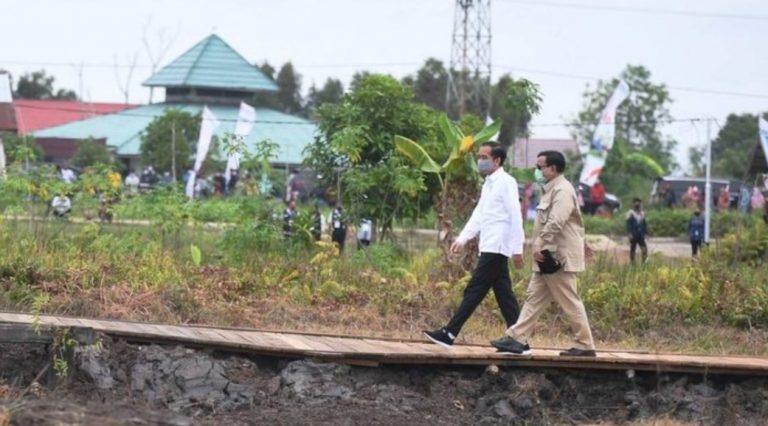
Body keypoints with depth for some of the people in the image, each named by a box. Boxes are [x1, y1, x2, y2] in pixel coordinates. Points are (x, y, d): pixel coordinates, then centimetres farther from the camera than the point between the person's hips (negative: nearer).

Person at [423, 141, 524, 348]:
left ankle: (449, 334, -10)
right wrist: (462, 239, 11)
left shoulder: (506, 183, -10)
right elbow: (478, 215, 20)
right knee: (504, 295, 7)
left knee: (474, 291, -9)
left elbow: (515, 217, -14)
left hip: (496, 248, -10)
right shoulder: (489, 184, 19)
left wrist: (517, 249, -17)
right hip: (489, 248, 10)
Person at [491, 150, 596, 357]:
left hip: (558, 257, -11)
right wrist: (580, 243, 33)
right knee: (534, 297, 7)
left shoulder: (562, 190, -16)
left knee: (570, 303, -4)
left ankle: (586, 346, 2)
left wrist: (539, 243, -32)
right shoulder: (553, 189, 18)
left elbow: (556, 222, -28)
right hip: (549, 256, 11)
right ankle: (517, 339, 7)